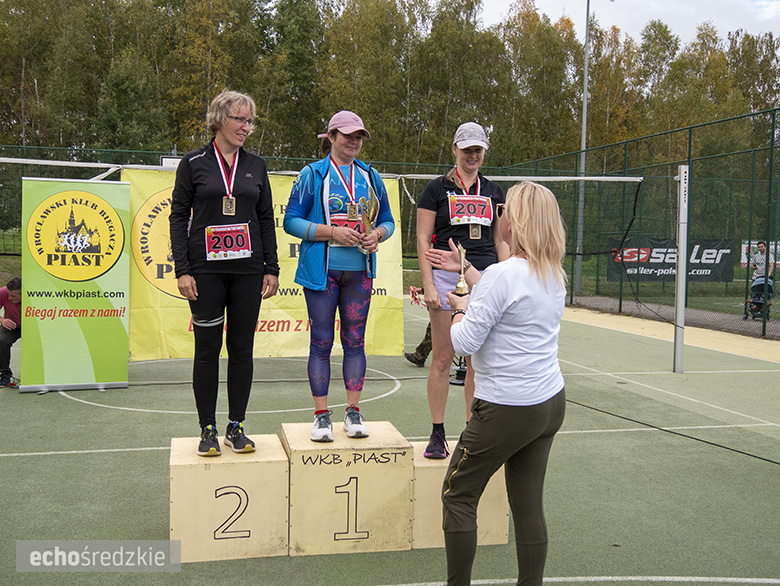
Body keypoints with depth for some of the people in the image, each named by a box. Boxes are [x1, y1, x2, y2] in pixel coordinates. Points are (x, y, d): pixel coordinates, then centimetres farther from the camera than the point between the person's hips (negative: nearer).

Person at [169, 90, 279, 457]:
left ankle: (236, 427, 16)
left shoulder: (256, 166, 11)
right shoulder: (193, 163, 2)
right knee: (207, 349, 1)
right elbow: (178, 217, 1)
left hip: (247, 270, 3)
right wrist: (182, 270, -7)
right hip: (206, 270, -2)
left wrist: (272, 268, 7)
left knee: (242, 348, 5)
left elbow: (266, 219, 13)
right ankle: (208, 430, 12)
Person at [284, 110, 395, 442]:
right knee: (322, 341, 0)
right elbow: (291, 221, -4)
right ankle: (321, 416, 8)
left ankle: (353, 413, 15)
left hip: (359, 270, 3)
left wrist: (378, 235, -7)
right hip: (322, 269, -3)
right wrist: (332, 232, -15)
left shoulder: (370, 176, 13)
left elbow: (387, 221, 16)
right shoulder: (313, 174, 1)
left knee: (355, 340, 6)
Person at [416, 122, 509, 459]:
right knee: (443, 359, -1)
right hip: (446, 278, -3)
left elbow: (501, 241, 16)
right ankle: (437, 434, 9)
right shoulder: (436, 189, 3)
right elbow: (423, 239, 0)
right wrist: (428, 285, -8)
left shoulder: (493, 193, 14)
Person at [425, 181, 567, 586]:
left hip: (507, 409, -8)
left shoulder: (503, 274, -19)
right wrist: (464, 268, 33)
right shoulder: (555, 275, 7)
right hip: (551, 402, 8)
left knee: (458, 496, 9)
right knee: (528, 507, 13)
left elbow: (464, 342, -17)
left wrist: (460, 309, 4)